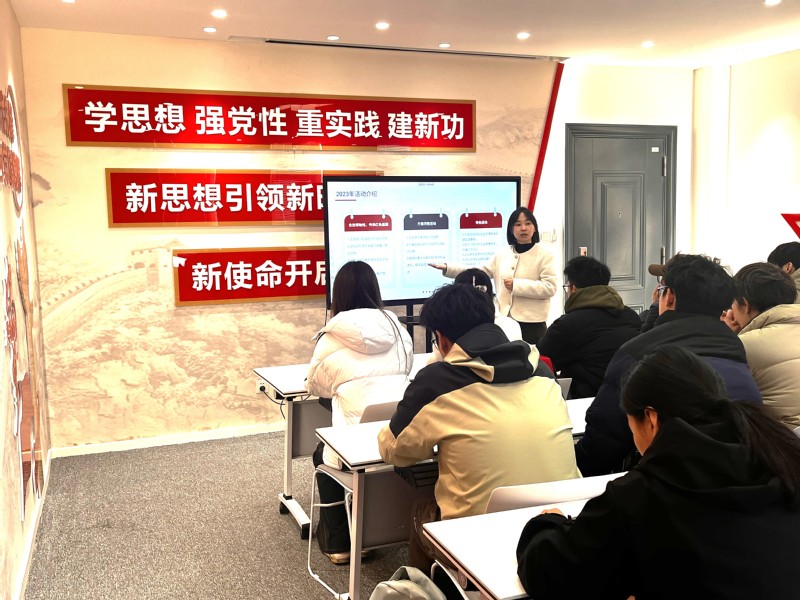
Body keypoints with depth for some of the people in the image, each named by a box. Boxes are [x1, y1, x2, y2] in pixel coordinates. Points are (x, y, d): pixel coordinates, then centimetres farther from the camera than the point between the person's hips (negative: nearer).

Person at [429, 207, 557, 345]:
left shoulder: (544, 256, -2)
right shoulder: (502, 254, 12)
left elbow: (550, 288, -11)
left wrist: (516, 285, -16)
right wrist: (447, 268, 2)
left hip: (532, 323, -4)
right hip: (504, 321, 4)